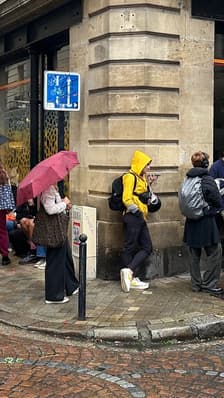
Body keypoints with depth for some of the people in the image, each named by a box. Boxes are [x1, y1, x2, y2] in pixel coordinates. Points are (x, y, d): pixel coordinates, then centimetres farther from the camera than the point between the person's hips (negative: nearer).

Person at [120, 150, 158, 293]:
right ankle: (130, 274, 1)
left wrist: (149, 184, 10)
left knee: (147, 247, 7)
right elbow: (127, 198, -17)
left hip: (140, 218, 10)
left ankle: (130, 275, 5)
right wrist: (135, 210, -18)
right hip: (132, 217, -10)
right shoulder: (130, 177, -9)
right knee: (130, 247, -3)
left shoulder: (141, 178, 19)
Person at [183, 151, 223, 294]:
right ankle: (208, 284, 5)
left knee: (195, 255, 13)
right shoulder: (208, 180, -14)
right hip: (206, 223, -6)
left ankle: (196, 284, 19)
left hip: (191, 222, 6)